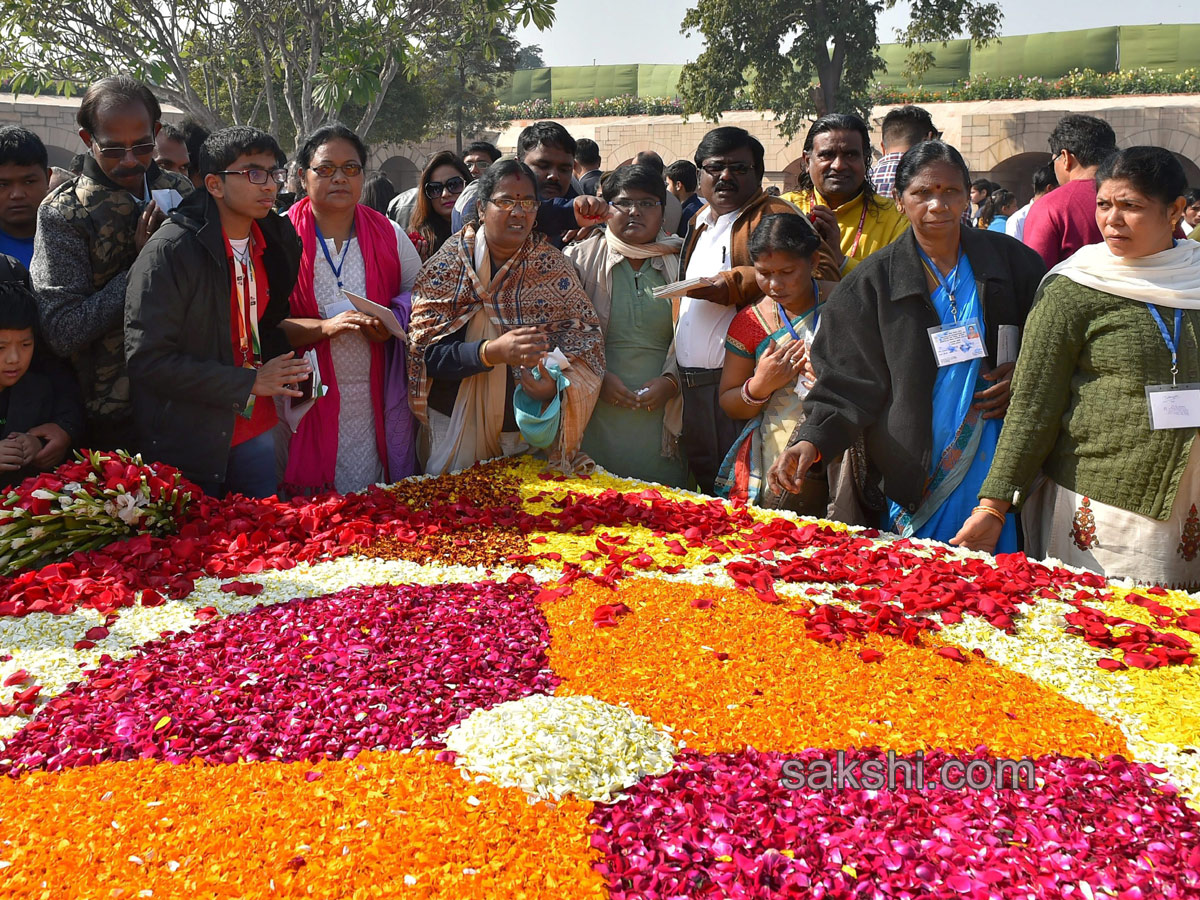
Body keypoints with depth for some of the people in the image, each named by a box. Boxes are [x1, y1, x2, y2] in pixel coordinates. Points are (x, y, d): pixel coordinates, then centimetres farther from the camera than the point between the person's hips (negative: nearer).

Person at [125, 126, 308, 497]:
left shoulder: (274, 243, 7)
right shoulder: (170, 251, -14)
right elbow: (148, 360, -19)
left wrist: (284, 366, 4)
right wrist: (249, 382, -19)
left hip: (256, 432, 6)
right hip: (190, 443, -6)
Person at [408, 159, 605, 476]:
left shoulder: (553, 266, -1)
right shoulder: (448, 263, -7)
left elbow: (582, 335, -4)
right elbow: (425, 352, -14)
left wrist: (556, 384, -23)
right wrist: (491, 352, -30)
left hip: (531, 428, 2)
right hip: (457, 427, -2)